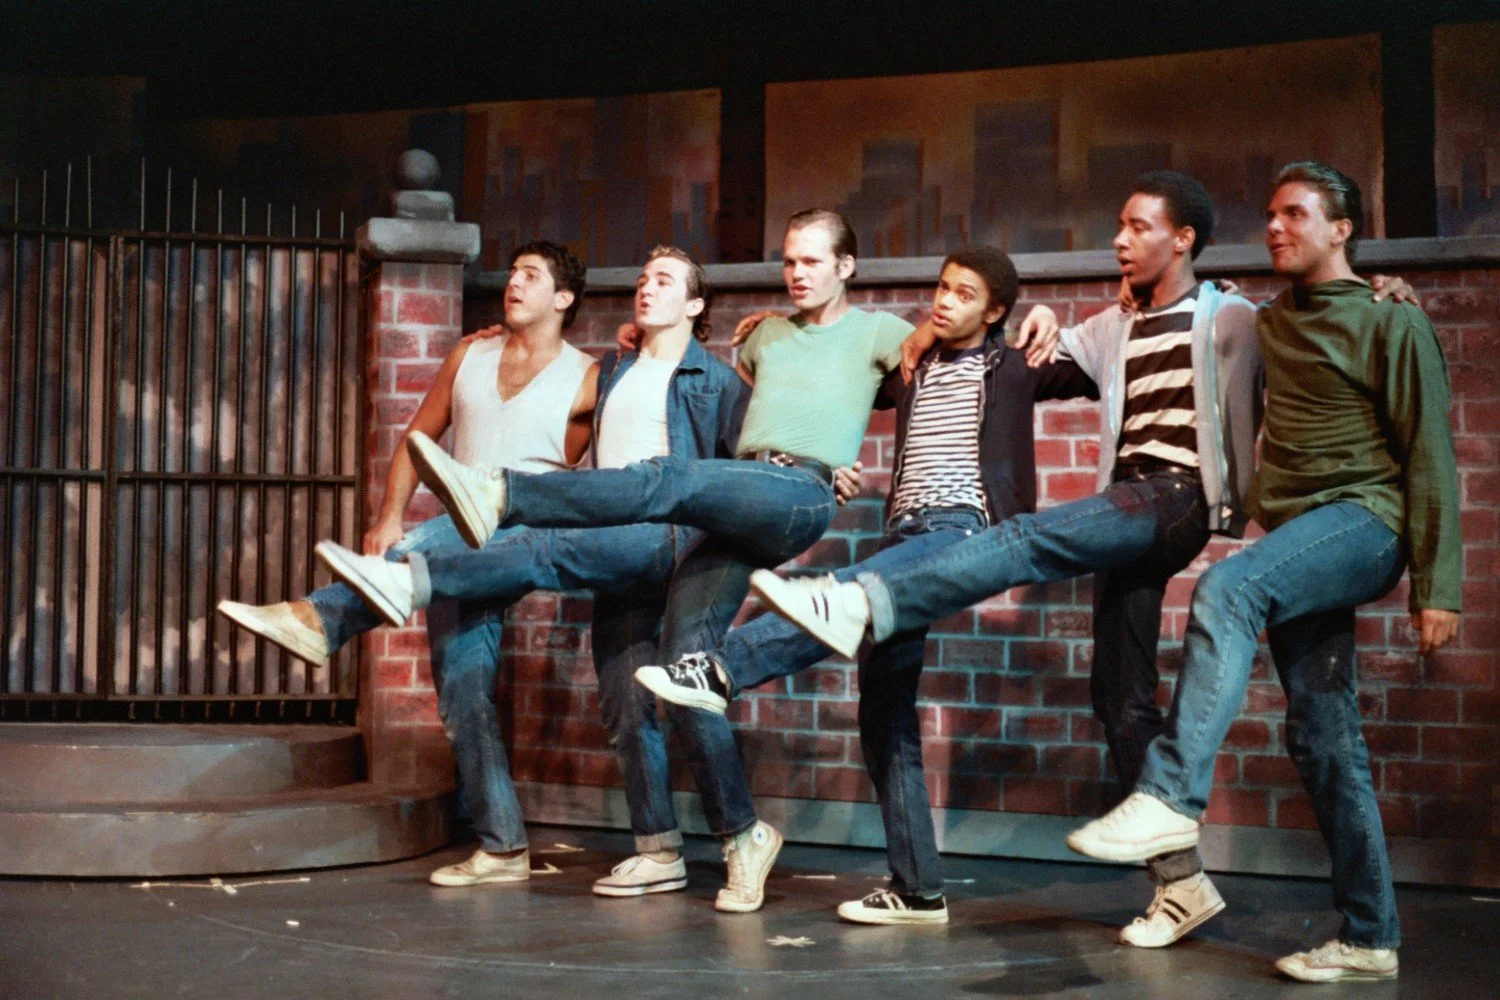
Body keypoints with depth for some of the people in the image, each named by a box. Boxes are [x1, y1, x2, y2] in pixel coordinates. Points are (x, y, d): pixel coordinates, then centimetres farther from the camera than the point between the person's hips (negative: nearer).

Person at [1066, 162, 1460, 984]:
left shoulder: (1391, 324, 1)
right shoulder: (1270, 325, 19)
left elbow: (1429, 456, -4)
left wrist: (1436, 586, -10)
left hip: (1364, 520, -6)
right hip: (1296, 543, 7)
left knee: (1227, 589, -33)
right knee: (1325, 741, 3)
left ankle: (1170, 796, -36)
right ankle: (1368, 939, 10)